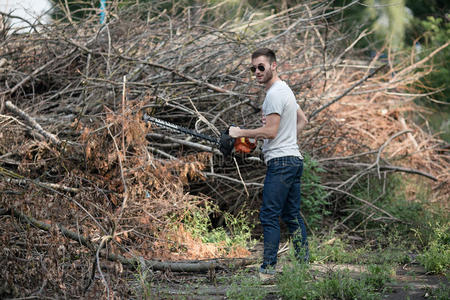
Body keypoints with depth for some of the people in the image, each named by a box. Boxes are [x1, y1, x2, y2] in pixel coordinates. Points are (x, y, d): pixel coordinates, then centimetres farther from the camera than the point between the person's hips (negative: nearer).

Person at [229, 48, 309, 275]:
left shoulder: (275, 94, -12)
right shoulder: (285, 90, 20)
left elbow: (271, 131, -18)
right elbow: (302, 120, 31)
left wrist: (241, 133, -9)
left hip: (280, 162, -11)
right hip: (294, 160, 11)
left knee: (269, 216, -10)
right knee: (292, 216, 12)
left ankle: (268, 267, -11)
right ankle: (304, 263, 14)